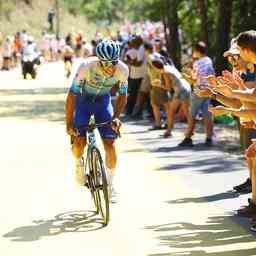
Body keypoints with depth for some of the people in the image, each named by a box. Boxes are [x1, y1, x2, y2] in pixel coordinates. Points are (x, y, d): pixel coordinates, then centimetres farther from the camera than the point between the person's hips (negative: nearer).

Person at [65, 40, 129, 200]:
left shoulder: (122, 70, -27)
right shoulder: (86, 67, -34)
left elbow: (122, 95, -11)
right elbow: (72, 95, -27)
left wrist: (116, 117, -26)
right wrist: (69, 123, -29)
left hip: (103, 101, 2)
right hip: (83, 99, -2)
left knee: (110, 144, -9)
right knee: (79, 142, -17)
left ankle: (110, 185, 7)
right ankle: (78, 163, 19)